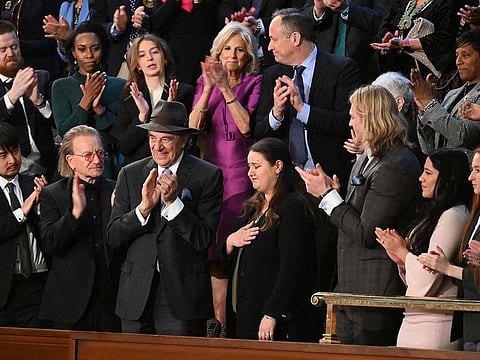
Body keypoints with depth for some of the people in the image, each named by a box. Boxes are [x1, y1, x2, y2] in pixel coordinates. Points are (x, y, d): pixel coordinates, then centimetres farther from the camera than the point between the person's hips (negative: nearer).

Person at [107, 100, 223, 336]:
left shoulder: (208, 176, 0)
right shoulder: (130, 175, 10)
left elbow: (204, 240, -6)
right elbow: (113, 237, 4)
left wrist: (173, 202, -16)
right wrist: (144, 207, -11)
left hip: (182, 298, -3)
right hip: (137, 297, 3)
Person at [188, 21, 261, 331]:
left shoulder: (254, 83, 1)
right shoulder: (205, 82, 10)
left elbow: (247, 125, -13)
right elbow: (193, 126, -2)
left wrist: (226, 88, -18)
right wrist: (209, 88, -14)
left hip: (241, 174, -3)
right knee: (216, 251, 0)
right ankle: (218, 322, 5)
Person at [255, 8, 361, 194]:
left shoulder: (342, 69, -4)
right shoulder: (272, 76, 12)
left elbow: (349, 123, -14)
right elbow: (259, 133, 8)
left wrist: (303, 108, -21)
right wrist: (276, 113, -13)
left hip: (331, 177, -4)